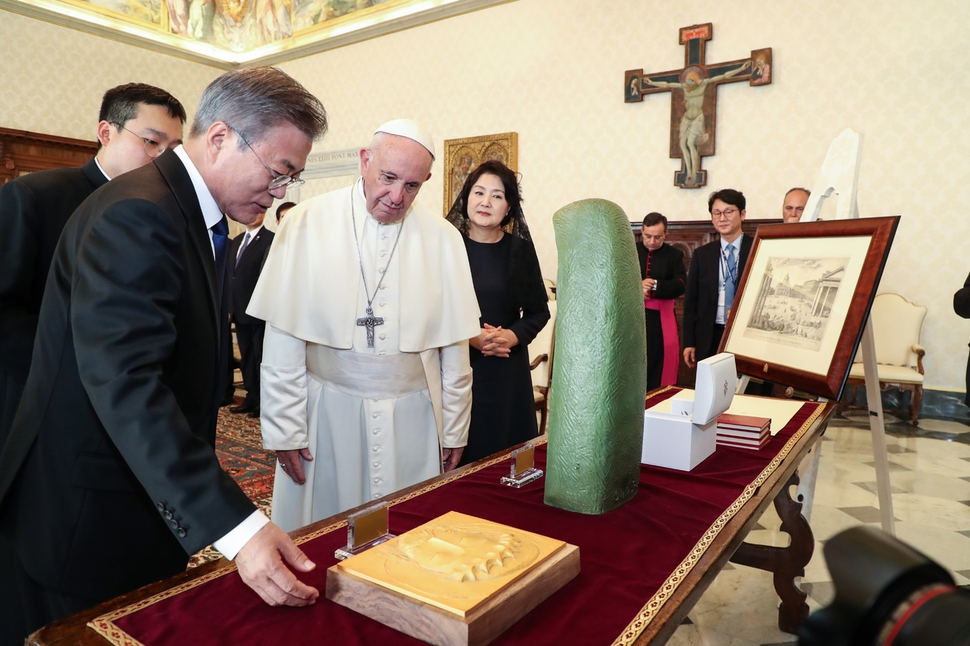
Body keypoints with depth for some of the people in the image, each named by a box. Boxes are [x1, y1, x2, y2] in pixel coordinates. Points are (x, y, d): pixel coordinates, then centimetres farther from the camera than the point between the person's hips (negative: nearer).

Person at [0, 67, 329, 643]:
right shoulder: (137, 213, -22)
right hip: (86, 524, -8)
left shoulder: (200, 217, 8)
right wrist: (237, 526, -36)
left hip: (154, 503, 8)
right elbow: (124, 382, -32)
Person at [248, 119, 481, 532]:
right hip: (327, 412, -1)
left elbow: (454, 346, 2)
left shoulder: (443, 239, 0)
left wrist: (454, 431, 5)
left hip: (412, 416, 1)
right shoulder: (306, 225, -5)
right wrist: (284, 429, -5)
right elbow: (283, 339, -5)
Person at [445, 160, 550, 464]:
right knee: (459, 459, 3)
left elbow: (539, 311, 8)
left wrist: (513, 336, -10)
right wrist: (469, 337, -14)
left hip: (508, 371, 2)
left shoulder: (519, 248, 4)